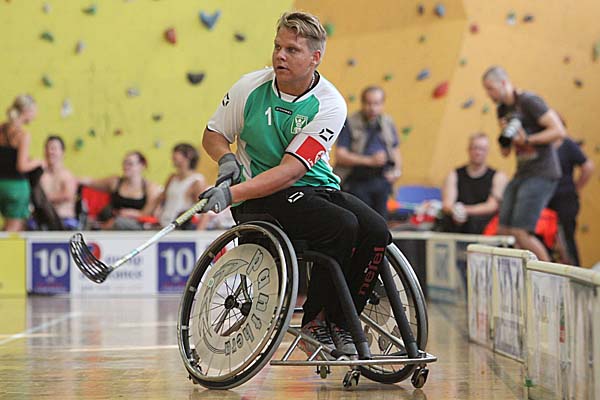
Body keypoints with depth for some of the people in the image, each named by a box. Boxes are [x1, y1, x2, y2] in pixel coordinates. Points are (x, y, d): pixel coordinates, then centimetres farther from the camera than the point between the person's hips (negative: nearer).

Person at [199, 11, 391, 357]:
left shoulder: (330, 105, -12)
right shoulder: (251, 87, -6)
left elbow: (291, 169, -21)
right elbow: (213, 134, 9)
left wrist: (234, 192, -32)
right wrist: (226, 158, -15)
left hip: (316, 187, 3)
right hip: (259, 199, -3)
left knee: (376, 232, -21)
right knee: (341, 225, -27)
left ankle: (341, 323, -4)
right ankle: (314, 322, -12)